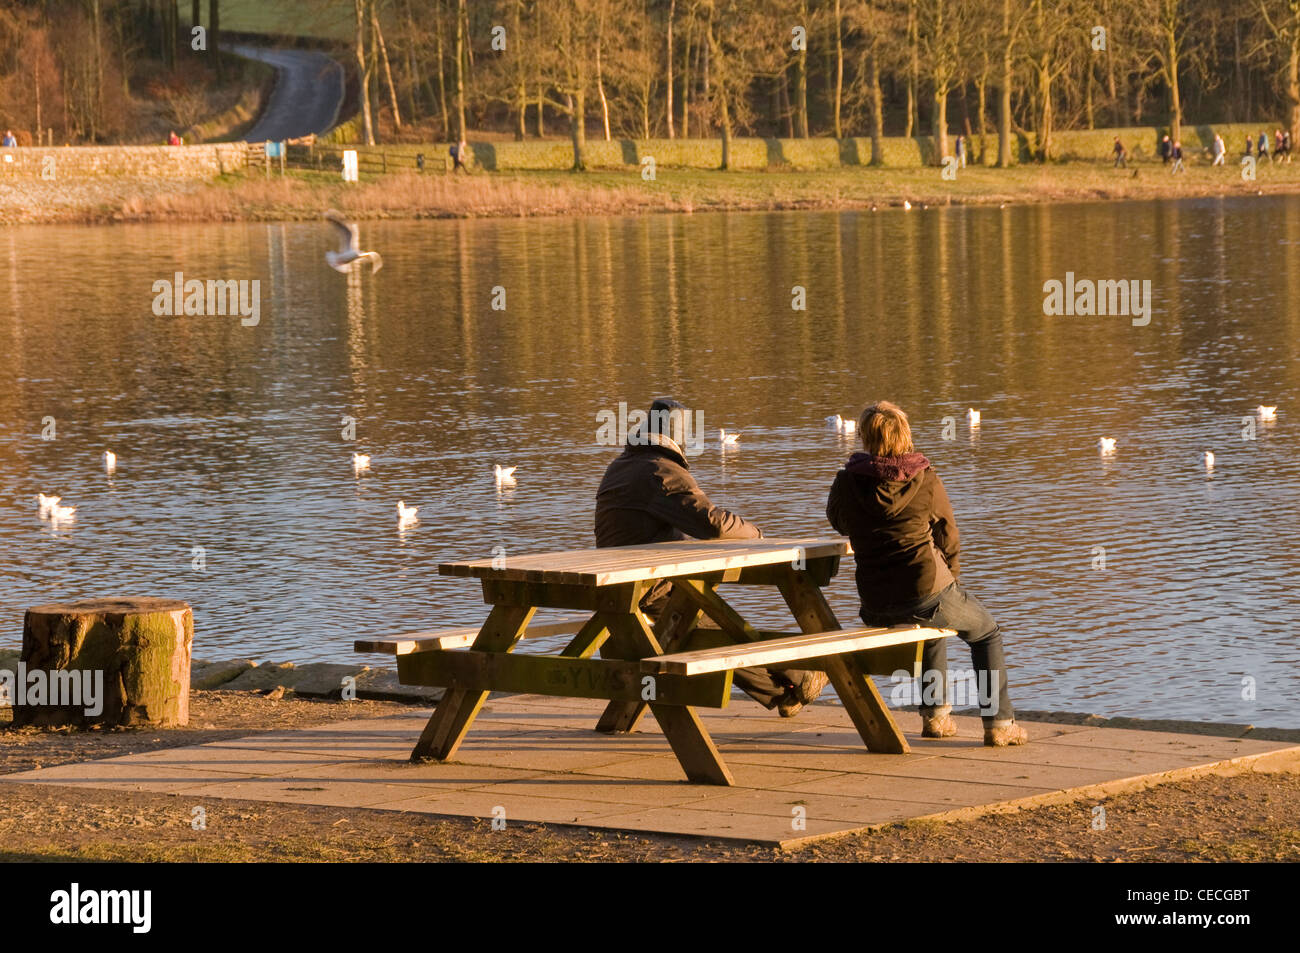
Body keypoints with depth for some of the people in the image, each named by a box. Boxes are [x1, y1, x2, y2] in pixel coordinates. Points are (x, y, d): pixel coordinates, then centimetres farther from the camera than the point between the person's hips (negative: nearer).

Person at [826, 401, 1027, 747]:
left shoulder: (848, 481, -2)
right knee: (987, 633, 23)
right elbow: (949, 540, 3)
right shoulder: (926, 480, -7)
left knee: (933, 629, 37)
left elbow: (838, 521, 20)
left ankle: (935, 713, 35)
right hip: (927, 590, -4)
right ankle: (998, 723, 14)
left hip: (877, 605, 4)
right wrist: (949, 583, 20)